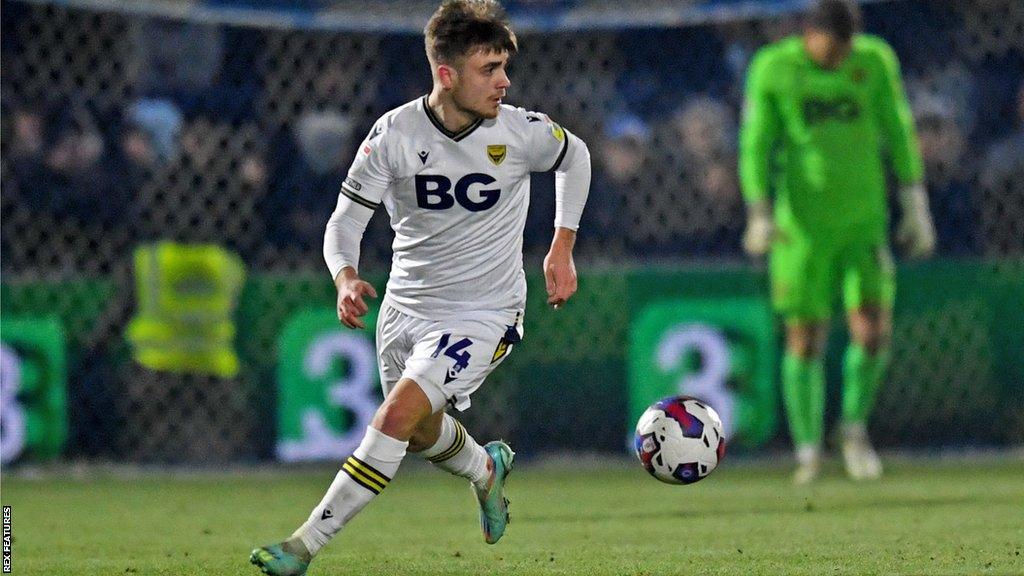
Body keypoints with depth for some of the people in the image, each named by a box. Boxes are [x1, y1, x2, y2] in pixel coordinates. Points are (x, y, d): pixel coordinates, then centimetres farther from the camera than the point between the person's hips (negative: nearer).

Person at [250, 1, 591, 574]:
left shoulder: (520, 133, -14)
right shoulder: (395, 134, -13)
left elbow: (575, 156, 9)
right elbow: (346, 220, -10)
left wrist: (562, 248, 7)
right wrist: (346, 277, -31)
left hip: (482, 316, -4)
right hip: (406, 306, 4)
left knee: (398, 414, -21)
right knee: (421, 434, 22)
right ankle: (487, 468, 58)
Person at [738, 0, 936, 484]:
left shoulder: (876, 60, 0)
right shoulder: (772, 69, -5)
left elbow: (899, 133, 7)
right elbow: (755, 144, -3)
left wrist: (915, 206, 5)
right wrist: (759, 213, -13)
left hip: (863, 221, 1)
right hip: (802, 225, -1)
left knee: (872, 331, -9)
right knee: (804, 339, -1)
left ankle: (854, 426, 17)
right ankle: (808, 451, 14)